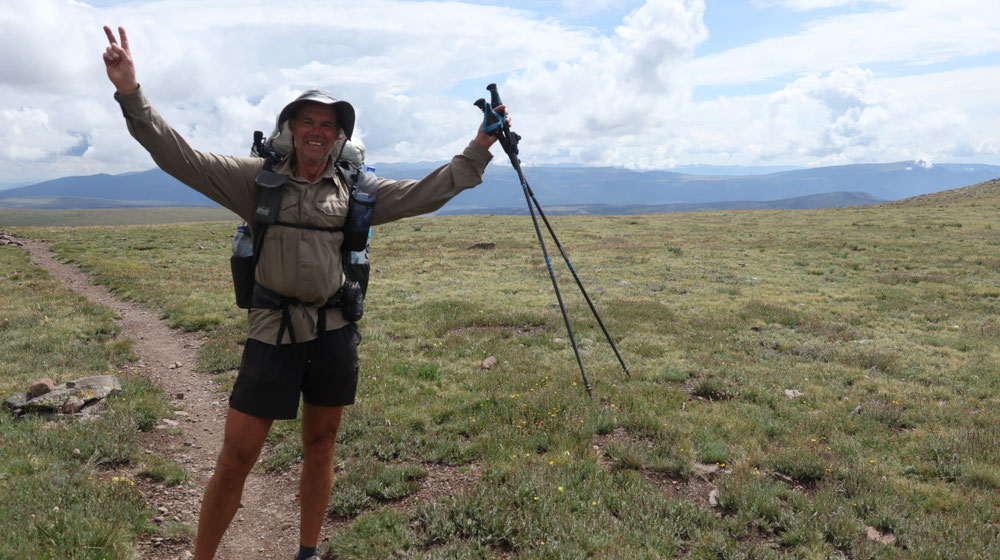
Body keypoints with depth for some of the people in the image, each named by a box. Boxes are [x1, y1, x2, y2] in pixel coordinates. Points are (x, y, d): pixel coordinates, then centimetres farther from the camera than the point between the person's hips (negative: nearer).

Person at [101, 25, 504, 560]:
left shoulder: (355, 190, 7)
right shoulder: (258, 179, 1)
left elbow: (426, 192, 8)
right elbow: (181, 157, -5)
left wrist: (478, 149, 6)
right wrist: (131, 94, -16)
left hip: (335, 334, 3)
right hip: (273, 333, -2)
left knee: (320, 447, 15)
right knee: (235, 459, 1)